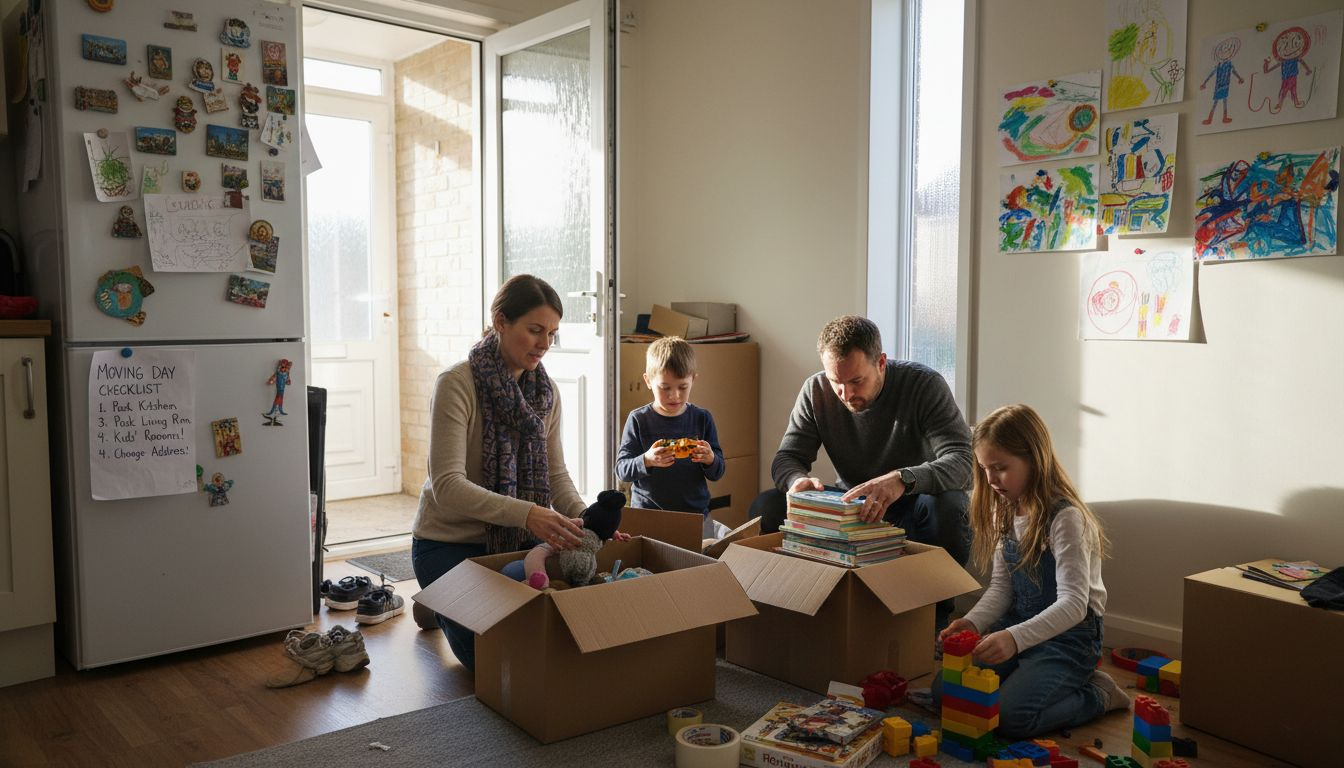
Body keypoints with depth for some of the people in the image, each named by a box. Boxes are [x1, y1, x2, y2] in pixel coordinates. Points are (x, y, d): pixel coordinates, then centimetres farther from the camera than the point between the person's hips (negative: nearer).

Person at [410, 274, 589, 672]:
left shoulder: (545, 390, -2)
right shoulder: (457, 384, -22)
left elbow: (556, 473, -1)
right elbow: (447, 486, -30)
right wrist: (527, 513, -44)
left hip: (514, 537, 6)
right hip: (450, 541, -5)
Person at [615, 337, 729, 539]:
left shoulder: (702, 419, 5)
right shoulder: (638, 420, -1)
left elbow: (718, 473, 8)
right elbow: (621, 470, -4)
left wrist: (710, 459, -15)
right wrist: (646, 461, -24)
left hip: (696, 514, 3)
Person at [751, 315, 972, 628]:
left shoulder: (925, 385, -20)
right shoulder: (816, 391, -10)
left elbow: (963, 461, -31)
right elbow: (786, 458, -7)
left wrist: (902, 479, -51)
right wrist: (798, 480, -34)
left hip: (910, 505, -2)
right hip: (850, 505, 3)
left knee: (947, 507, -38)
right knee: (766, 508, -19)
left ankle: (936, 617, -13)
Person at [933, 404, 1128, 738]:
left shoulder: (1066, 517, -21)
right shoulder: (1005, 512, 4)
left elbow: (1073, 604, -29)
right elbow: (1002, 585, 6)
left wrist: (1015, 637, -43)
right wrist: (973, 622, -14)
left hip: (1069, 634, -7)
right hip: (1019, 625, 7)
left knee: (1010, 718, -24)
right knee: (944, 692, -6)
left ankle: (1098, 694, 2)